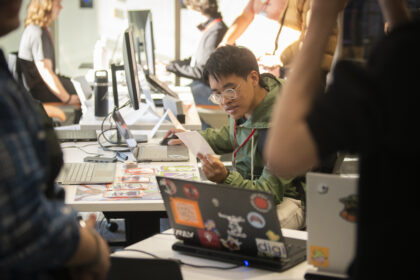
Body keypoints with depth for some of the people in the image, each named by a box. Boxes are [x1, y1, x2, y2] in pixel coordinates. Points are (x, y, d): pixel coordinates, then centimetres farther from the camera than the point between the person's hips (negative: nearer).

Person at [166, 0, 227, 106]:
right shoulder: (209, 28, 13)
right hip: (203, 83, 10)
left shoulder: (216, 31, -20)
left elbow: (202, 71, -21)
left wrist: (171, 67, -14)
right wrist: (172, 63, 12)